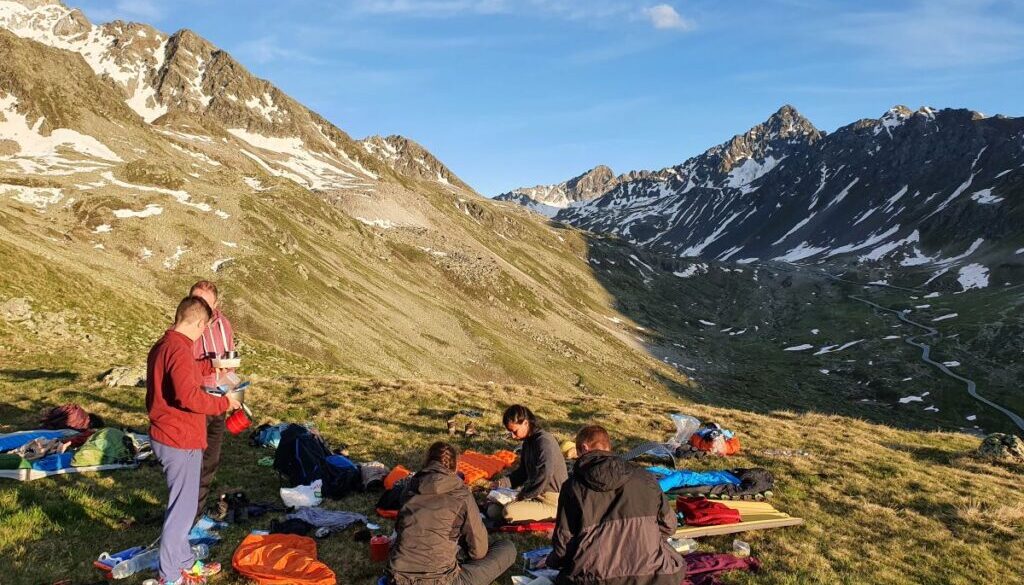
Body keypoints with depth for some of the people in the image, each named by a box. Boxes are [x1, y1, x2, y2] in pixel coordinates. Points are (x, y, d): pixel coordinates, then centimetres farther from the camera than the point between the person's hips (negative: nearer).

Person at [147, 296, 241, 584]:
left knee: (182, 504, 20)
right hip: (180, 441, -10)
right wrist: (223, 403, -18)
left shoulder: (162, 346, 10)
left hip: (165, 437, 10)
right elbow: (188, 396, -30)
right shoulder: (179, 349, -22)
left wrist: (209, 366, 33)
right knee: (183, 508, 1)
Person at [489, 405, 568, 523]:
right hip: (535, 494, 9)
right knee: (493, 511, -2)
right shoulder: (528, 441, 9)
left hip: (552, 502, -9)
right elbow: (523, 471, 19)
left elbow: (542, 479, -27)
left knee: (509, 511, -29)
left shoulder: (545, 442, -21)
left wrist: (520, 496, -17)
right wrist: (505, 482, 3)